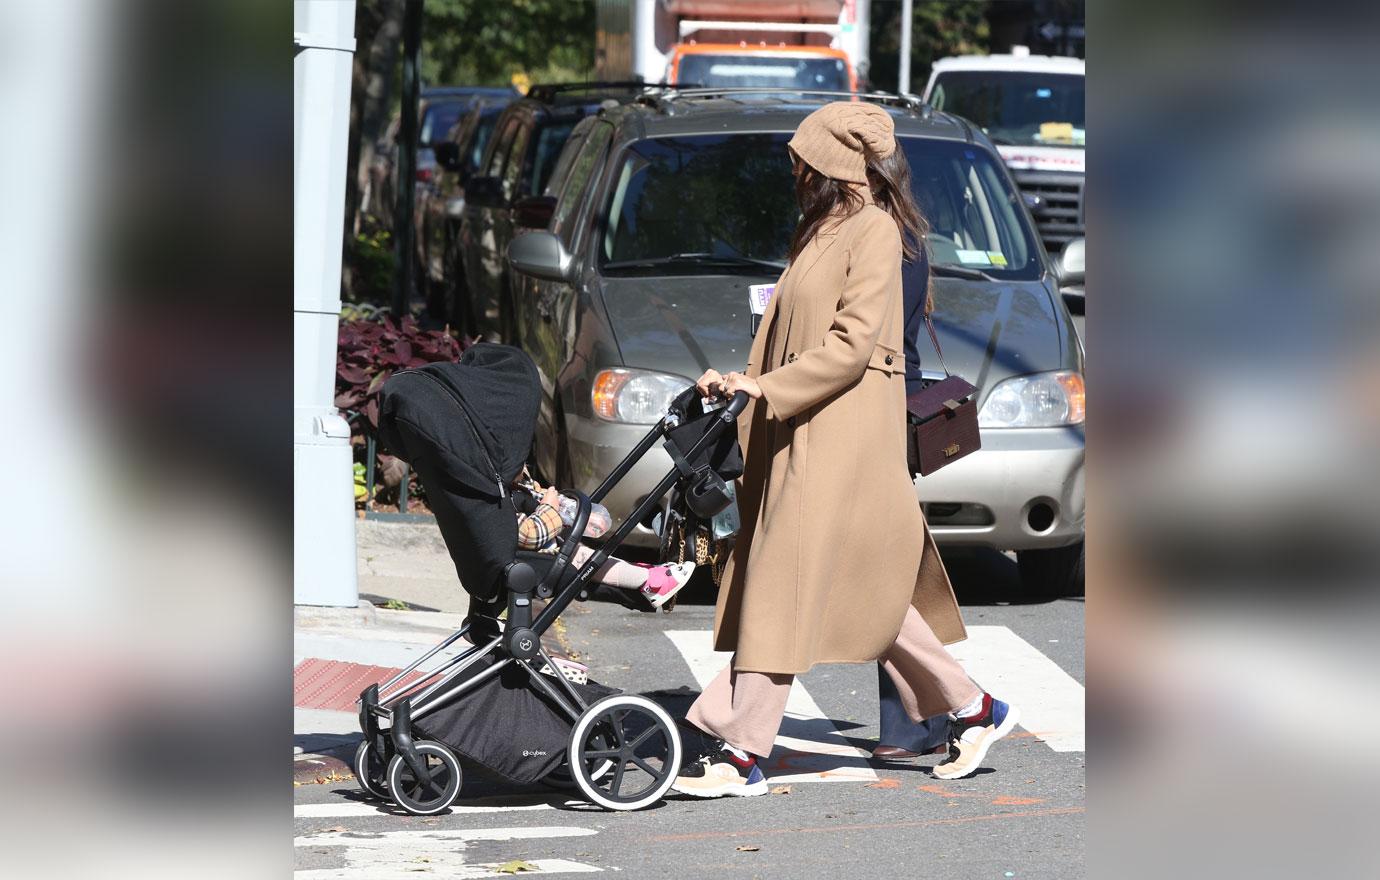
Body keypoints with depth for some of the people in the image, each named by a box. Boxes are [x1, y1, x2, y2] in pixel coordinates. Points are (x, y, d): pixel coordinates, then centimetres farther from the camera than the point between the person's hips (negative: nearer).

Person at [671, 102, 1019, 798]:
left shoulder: (873, 231, -10)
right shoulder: (821, 230, 18)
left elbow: (853, 342, -18)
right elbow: (792, 334, 20)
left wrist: (769, 388, -18)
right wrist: (740, 383, 8)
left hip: (843, 434, -9)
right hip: (803, 434, 9)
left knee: (788, 581, -10)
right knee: (866, 587, 11)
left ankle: (742, 752, -11)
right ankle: (973, 709, 19)